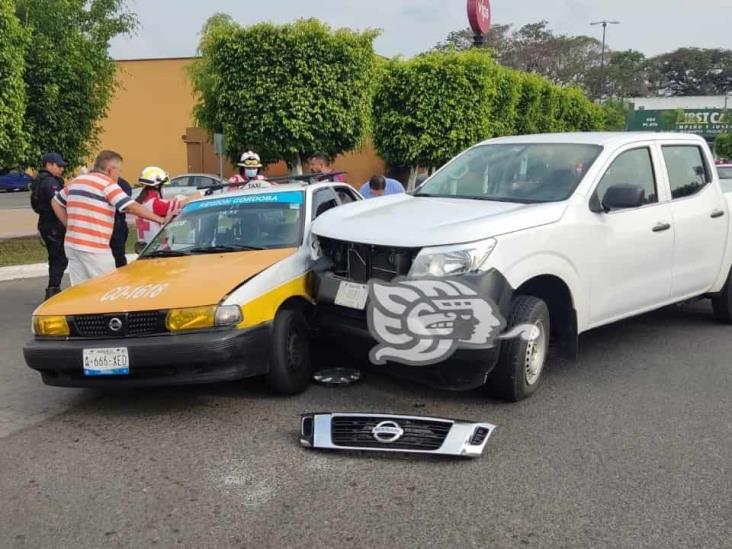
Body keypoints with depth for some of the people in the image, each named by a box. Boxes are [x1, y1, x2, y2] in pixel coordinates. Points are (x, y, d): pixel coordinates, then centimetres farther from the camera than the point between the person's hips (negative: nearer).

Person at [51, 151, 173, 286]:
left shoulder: (76, 181, 16)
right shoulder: (107, 184, -8)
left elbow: (56, 202, 26)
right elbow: (132, 207, -15)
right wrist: (161, 219, -11)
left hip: (71, 245, 8)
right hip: (94, 248, -8)